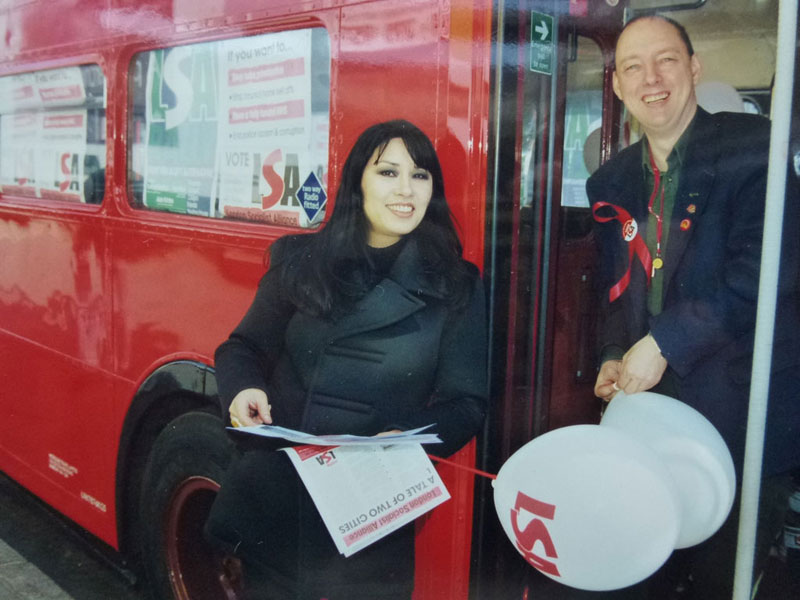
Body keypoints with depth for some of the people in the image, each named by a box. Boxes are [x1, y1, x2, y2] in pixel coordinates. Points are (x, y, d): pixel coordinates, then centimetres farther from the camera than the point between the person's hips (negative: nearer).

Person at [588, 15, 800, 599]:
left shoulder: (750, 146, -8)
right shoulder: (611, 183, 10)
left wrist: (665, 343, -18)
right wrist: (613, 355, -2)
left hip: (738, 412, -5)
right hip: (651, 407, 5)